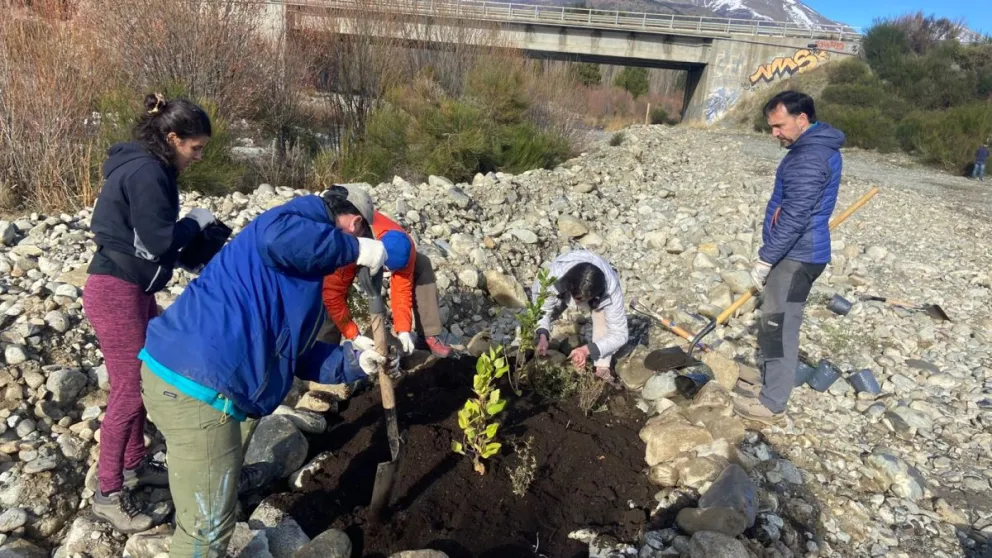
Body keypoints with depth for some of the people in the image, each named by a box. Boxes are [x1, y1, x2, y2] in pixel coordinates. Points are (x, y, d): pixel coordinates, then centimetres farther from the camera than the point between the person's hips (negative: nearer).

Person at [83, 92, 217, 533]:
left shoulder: (146, 166, 12)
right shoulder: (145, 171, -19)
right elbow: (158, 241, -22)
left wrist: (194, 229, 4)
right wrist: (195, 222, -7)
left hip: (134, 289, 10)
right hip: (116, 292, -10)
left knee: (146, 378, 18)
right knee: (129, 390, -4)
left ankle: (134, 465, 34)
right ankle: (107, 495, 10)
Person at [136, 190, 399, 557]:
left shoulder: (305, 281, 24)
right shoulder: (313, 214, -5)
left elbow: (295, 353, 23)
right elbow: (278, 235, -30)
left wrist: (352, 362, 15)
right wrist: (353, 249, -19)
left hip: (197, 376, 11)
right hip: (193, 386, -11)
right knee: (209, 525, 1)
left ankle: (232, 477, 74)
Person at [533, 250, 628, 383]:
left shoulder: (611, 289, -44)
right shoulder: (555, 275, -45)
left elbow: (619, 334, -38)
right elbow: (542, 307, -30)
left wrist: (587, 349, -51)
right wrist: (542, 334, -49)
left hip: (600, 294, -2)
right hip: (564, 287, 2)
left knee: (604, 316, -31)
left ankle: (602, 369, -16)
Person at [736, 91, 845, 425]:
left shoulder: (809, 157, -22)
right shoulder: (820, 146, 13)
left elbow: (793, 218, -25)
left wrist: (765, 259, -20)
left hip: (795, 257, -10)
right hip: (802, 252, 10)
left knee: (780, 328, -5)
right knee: (776, 324, 21)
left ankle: (772, 404, 3)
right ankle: (769, 373, 37)